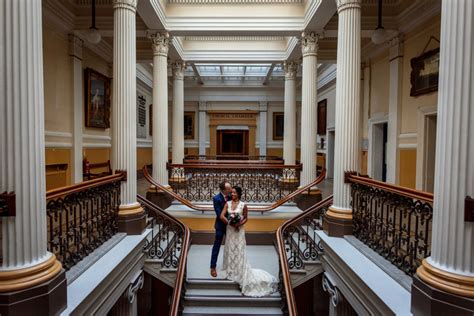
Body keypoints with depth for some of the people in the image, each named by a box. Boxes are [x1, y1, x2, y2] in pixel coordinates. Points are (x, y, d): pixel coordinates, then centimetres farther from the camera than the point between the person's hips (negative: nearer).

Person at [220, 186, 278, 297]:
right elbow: (222, 216, -6)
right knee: (229, 250, 13)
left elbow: (246, 218, -2)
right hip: (229, 230, 4)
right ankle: (231, 271, 29)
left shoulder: (243, 205, -9)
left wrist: (238, 224, -18)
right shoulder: (228, 203, -1)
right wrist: (230, 223, -17)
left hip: (239, 230, -3)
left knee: (239, 251, 0)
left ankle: (241, 272, 13)